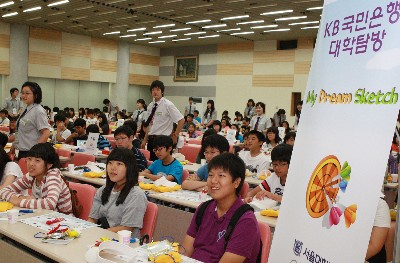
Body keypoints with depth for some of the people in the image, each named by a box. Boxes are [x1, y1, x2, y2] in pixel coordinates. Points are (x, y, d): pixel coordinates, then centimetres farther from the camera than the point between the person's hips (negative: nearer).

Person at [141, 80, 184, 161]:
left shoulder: (168, 105, -11)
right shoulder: (150, 106, 9)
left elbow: (181, 120, -12)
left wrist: (175, 135, -9)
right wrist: (145, 139, 12)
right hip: (151, 139, 6)